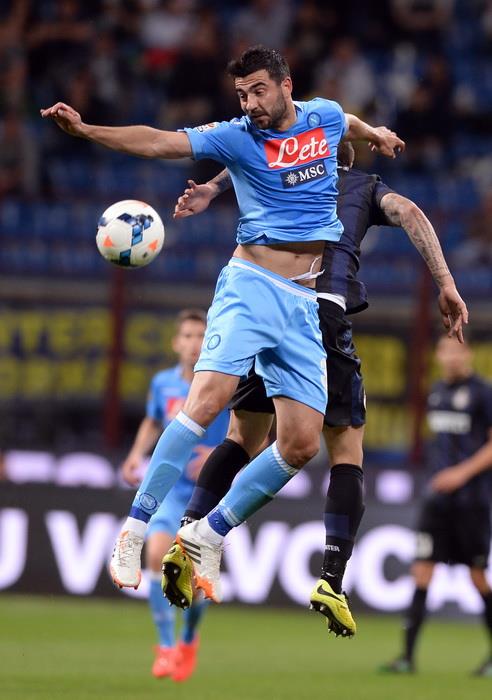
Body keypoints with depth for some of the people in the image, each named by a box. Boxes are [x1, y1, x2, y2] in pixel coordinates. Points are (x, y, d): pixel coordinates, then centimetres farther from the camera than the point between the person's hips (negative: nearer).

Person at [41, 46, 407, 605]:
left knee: (301, 443, -6)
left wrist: (374, 135, 55)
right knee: (210, 396, -26)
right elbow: (158, 143, -13)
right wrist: (83, 129, -27)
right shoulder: (236, 137, -3)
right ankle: (135, 531, -24)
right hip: (251, 286, -4)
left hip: (308, 305, 4)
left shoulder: (325, 115, 9)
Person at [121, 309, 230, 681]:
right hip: (169, 485, 2)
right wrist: (138, 453, 4)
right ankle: (166, 646, -12)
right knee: (157, 554, -22)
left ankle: (189, 640, 30)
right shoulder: (163, 383, 1)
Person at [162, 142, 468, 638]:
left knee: (241, 437, 16)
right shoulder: (367, 186, 24)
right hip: (326, 311, -2)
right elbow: (409, 214, 5)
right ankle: (332, 580, -8)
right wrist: (445, 283, -3)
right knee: (347, 452, 7)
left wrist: (210, 189, -7)